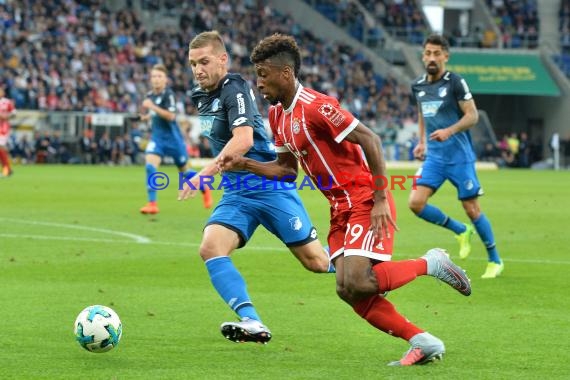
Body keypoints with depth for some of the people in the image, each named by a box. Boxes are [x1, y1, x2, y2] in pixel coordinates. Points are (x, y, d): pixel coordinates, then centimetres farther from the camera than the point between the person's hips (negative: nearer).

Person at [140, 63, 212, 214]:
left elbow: (170, 116, -27)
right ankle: (152, 204, -18)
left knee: (183, 170, 10)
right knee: (150, 166, -18)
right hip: (157, 138, 5)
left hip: (172, 138, -5)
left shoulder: (168, 94, -15)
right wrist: (148, 116, 5)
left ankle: (205, 189, 38)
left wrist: (152, 107, -30)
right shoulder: (150, 95, 6)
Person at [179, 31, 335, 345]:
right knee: (210, 248, -20)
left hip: (270, 186, -7)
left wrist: (203, 175, -34)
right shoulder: (200, 97, 10)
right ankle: (252, 323, -27)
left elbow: (243, 140, -29)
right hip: (236, 193, 7)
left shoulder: (234, 88, -15)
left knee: (317, 262, -3)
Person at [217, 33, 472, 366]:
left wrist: (380, 199, -21)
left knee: (356, 283, -22)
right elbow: (287, 170, 18)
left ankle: (431, 264, 0)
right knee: (349, 291, -3)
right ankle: (424, 343, 2)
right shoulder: (278, 114, 10)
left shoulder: (315, 107, -19)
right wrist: (244, 164, 3)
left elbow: (370, 140, -21)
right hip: (341, 209, 9)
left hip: (366, 203, -9)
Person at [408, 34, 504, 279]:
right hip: (434, 157, 5)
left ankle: (495, 260, 15)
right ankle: (461, 231, 12)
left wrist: (449, 131, -26)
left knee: (471, 209, -2)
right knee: (416, 203, -10)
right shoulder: (418, 86, 7)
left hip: (459, 156, -5)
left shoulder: (455, 82, -10)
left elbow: (472, 115, -13)